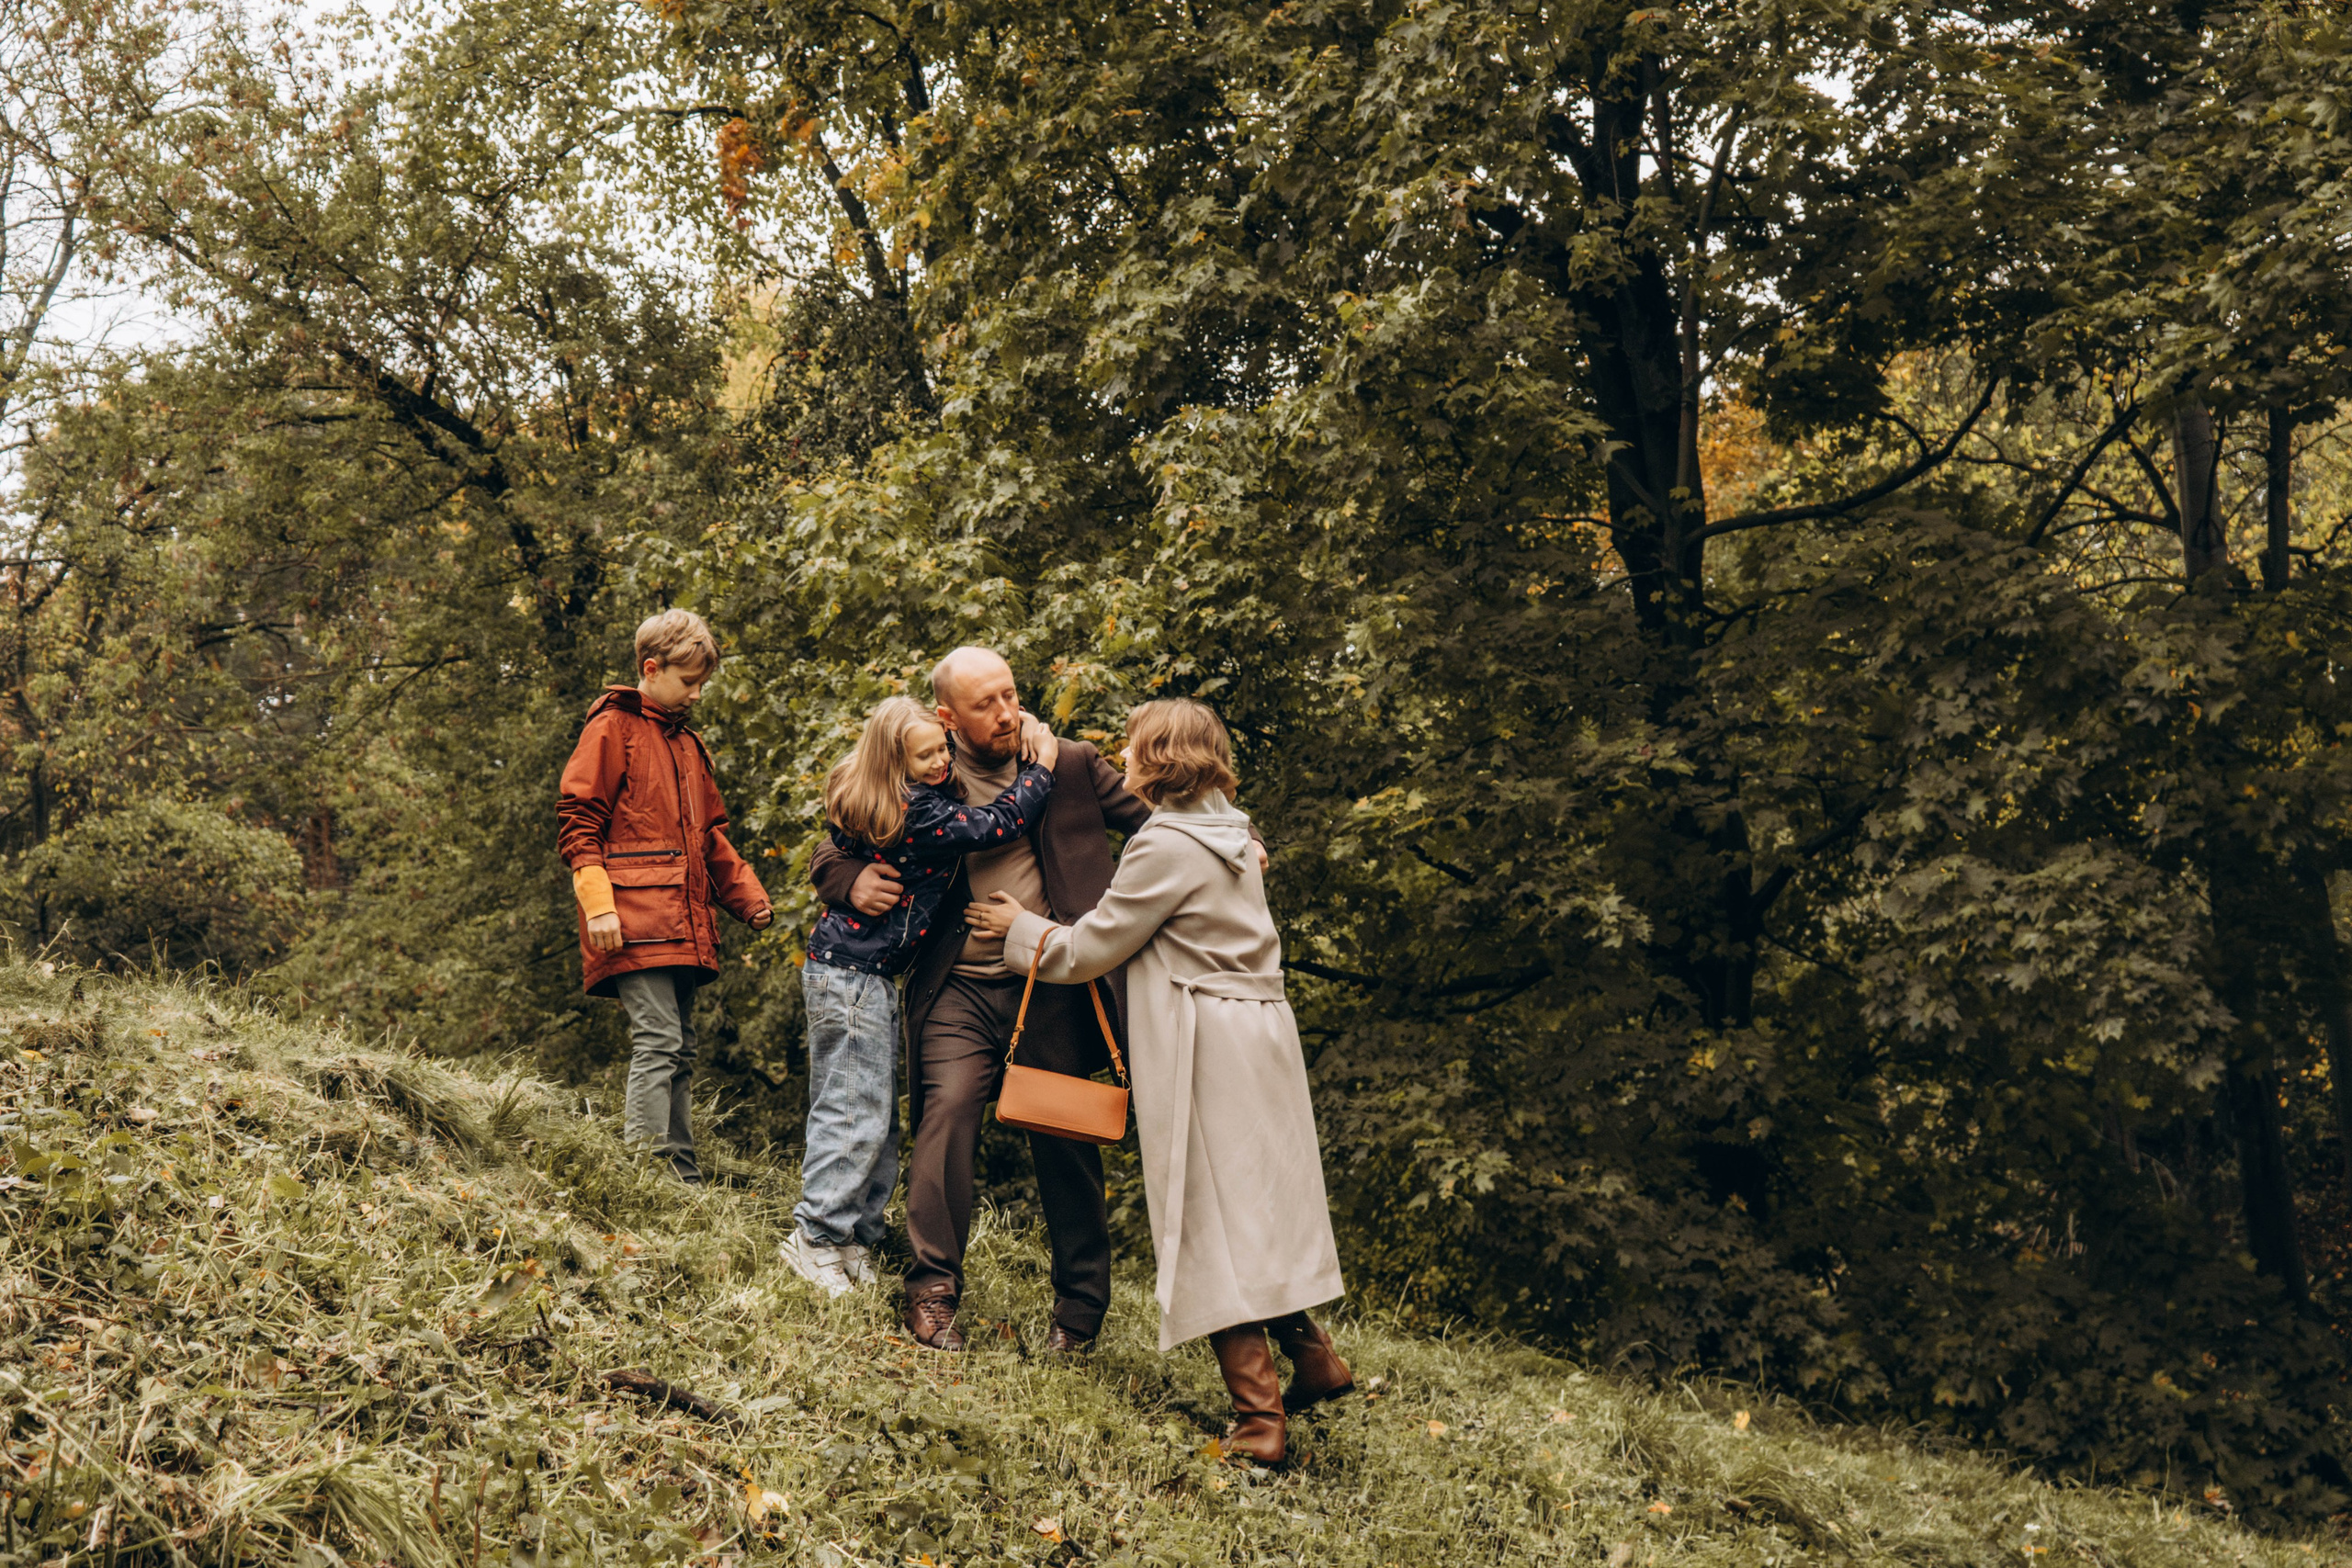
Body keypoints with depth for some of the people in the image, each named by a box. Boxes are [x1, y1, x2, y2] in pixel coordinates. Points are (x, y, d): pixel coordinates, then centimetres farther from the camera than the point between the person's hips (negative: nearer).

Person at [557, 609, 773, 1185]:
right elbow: (576, 819, -7)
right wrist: (598, 903, -16)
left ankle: (683, 1178, 14)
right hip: (635, 924, -8)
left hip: (682, 928, 8)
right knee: (658, 1041, -15)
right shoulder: (612, 728, -1)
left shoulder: (688, 745, 24)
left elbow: (710, 835, 29)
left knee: (680, 1049, 9)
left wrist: (746, 894, 16)